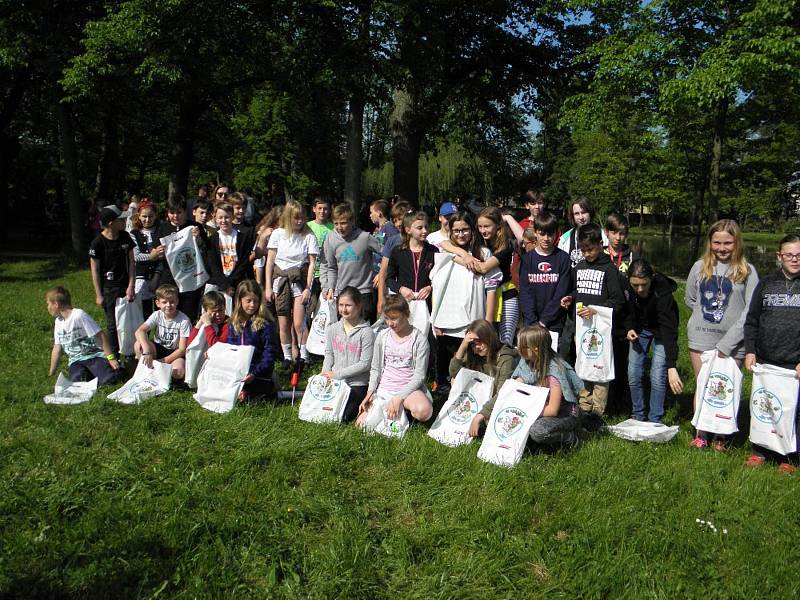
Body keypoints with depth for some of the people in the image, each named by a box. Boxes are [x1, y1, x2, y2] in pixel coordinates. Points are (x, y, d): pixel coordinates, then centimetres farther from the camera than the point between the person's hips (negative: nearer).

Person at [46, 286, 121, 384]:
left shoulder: (79, 315, -12)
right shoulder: (58, 321, 10)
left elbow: (100, 336, -13)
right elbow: (57, 348, 17)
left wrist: (111, 358, -16)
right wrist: (51, 374, 20)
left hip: (94, 355, -5)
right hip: (76, 361, 5)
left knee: (108, 379, -30)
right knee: (76, 381, -28)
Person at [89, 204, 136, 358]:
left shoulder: (125, 237, 1)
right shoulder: (97, 243, -13)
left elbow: (131, 262, 5)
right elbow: (95, 270, -7)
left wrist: (131, 286, -2)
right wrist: (99, 294, -7)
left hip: (126, 287, 4)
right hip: (109, 289, -4)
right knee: (113, 324, 4)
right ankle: (113, 356, 17)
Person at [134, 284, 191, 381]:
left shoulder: (184, 320, -18)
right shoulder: (157, 315, -9)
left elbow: (182, 349, -17)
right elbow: (140, 331, -25)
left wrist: (163, 361, -23)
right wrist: (147, 351, -42)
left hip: (175, 353, -2)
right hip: (158, 350, 3)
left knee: (178, 372, -34)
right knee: (138, 345, -27)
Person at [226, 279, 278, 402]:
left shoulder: (265, 324, -8)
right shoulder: (234, 324, 10)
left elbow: (269, 354, -12)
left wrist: (255, 373, -24)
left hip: (259, 376, -6)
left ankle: (269, 390, 5)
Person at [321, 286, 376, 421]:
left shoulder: (366, 332, -12)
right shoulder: (332, 329, 4)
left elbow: (365, 364, -13)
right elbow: (329, 355, 11)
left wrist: (337, 374, -14)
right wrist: (325, 374, -9)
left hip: (357, 385, -5)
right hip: (335, 383, 5)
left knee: (339, 418, -14)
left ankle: (360, 404, 14)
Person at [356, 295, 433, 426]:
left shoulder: (419, 339, -7)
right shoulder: (382, 336, 4)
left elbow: (419, 376, -9)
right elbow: (375, 369, 12)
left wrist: (399, 398, -19)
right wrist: (371, 392, -5)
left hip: (408, 388, -3)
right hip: (384, 388, 3)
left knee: (423, 411, -35)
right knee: (362, 422, -16)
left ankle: (403, 407, 0)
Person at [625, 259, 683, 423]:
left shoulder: (662, 292, -37)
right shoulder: (625, 286, -23)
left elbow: (669, 331, -41)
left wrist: (672, 367, -46)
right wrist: (630, 328, -18)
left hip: (661, 331, -4)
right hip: (639, 328, 4)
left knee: (657, 377, -10)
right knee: (633, 375, 1)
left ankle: (654, 421, 6)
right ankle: (637, 417, 19)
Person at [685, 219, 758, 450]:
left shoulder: (747, 271, -5)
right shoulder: (700, 267, 4)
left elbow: (750, 312, -9)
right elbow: (690, 299, 16)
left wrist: (726, 344, -13)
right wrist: (706, 315, 2)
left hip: (732, 343, -2)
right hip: (701, 339, 2)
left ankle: (720, 437, 20)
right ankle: (701, 434, 23)